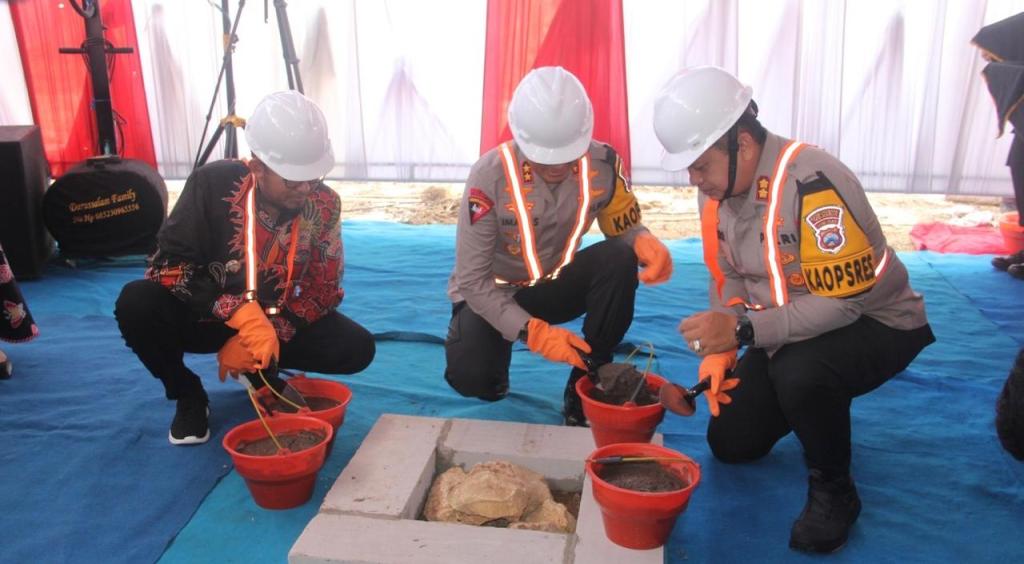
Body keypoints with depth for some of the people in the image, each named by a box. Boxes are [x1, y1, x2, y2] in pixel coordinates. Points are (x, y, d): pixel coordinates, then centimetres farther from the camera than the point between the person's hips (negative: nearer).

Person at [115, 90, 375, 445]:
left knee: (357, 348, -21)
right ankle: (189, 396, -4)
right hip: (205, 316, -1)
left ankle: (262, 369, 6)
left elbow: (324, 290, -10)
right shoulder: (213, 183, -21)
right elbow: (168, 264, -22)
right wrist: (239, 312, -35)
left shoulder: (324, 205, -14)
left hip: (278, 321, 2)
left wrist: (266, 334, -24)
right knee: (136, 303, -31)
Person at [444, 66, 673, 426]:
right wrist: (533, 332, -36)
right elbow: (472, 280, -24)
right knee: (472, 377, -30)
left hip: (555, 284, 3)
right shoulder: (490, 176, -28)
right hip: (492, 293, -3)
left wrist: (646, 243, -29)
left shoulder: (603, 164, -18)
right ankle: (497, 363, 12)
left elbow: (625, 228, -3)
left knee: (619, 260, -27)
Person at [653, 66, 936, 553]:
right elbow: (728, 277, 2)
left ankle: (833, 491, -9)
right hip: (791, 329, 7)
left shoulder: (813, 183, -32)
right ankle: (820, 406, 32)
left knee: (800, 371, -39)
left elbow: (844, 301, -33)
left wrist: (743, 329, -37)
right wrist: (719, 352, -10)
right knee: (730, 443, 6)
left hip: (875, 322, -7)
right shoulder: (716, 184, -8)